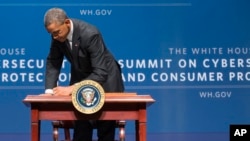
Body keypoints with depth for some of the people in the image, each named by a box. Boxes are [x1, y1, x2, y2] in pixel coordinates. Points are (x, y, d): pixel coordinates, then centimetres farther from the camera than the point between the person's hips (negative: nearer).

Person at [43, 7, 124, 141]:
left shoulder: (90, 34, -35)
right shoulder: (58, 34, -17)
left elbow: (100, 73, -36)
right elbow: (53, 62, -6)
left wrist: (72, 88, -41)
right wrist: (49, 90, -20)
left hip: (105, 79, -5)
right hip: (81, 77, 5)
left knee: (105, 127, 1)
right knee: (81, 124, 4)